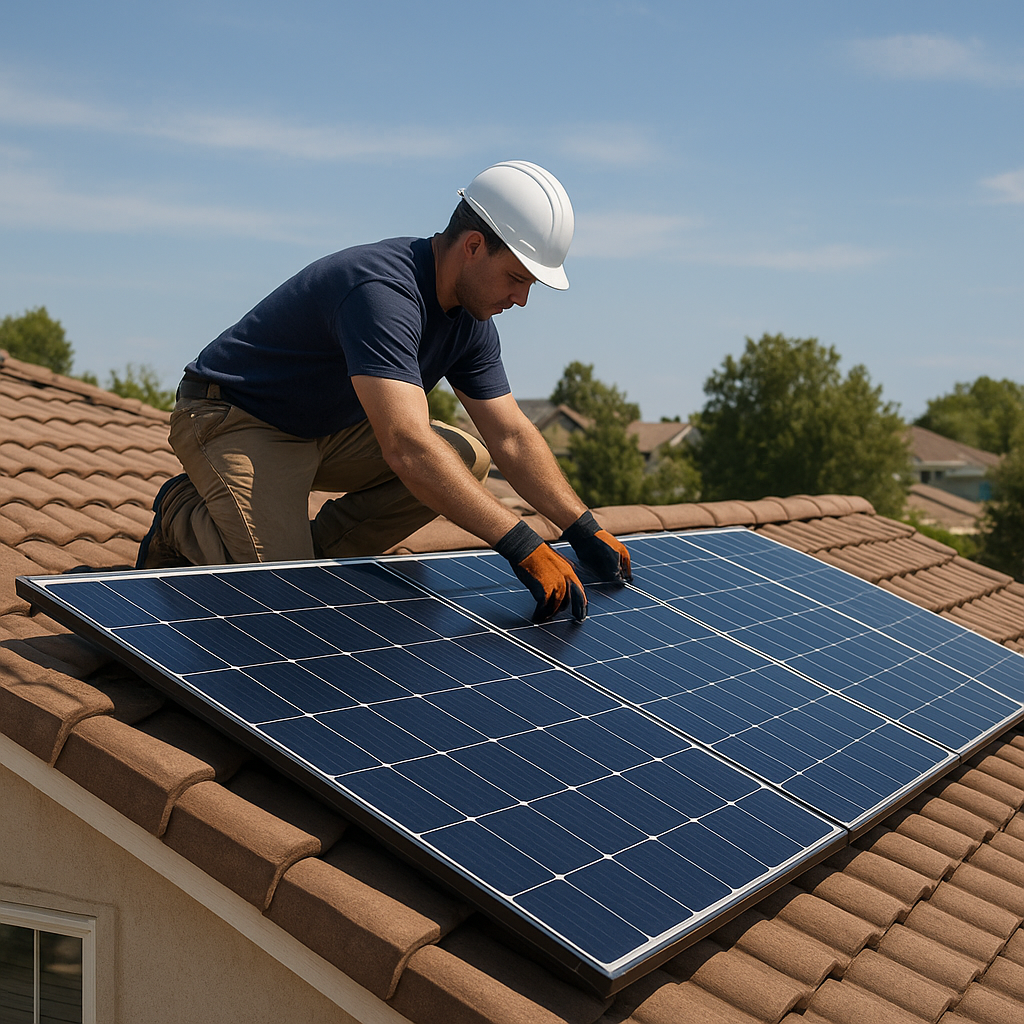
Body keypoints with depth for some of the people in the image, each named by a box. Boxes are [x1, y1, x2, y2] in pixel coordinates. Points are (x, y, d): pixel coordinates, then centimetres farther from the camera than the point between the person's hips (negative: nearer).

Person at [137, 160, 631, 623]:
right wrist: (521, 545, -46)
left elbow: (511, 436, 1)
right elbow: (407, 448, -44)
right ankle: (183, 514, 6)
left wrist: (582, 529, -11)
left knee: (466, 457, -1)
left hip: (328, 426, 9)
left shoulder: (470, 320, -3)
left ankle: (314, 554, 3)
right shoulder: (382, 291, -33)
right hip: (233, 424, -9)